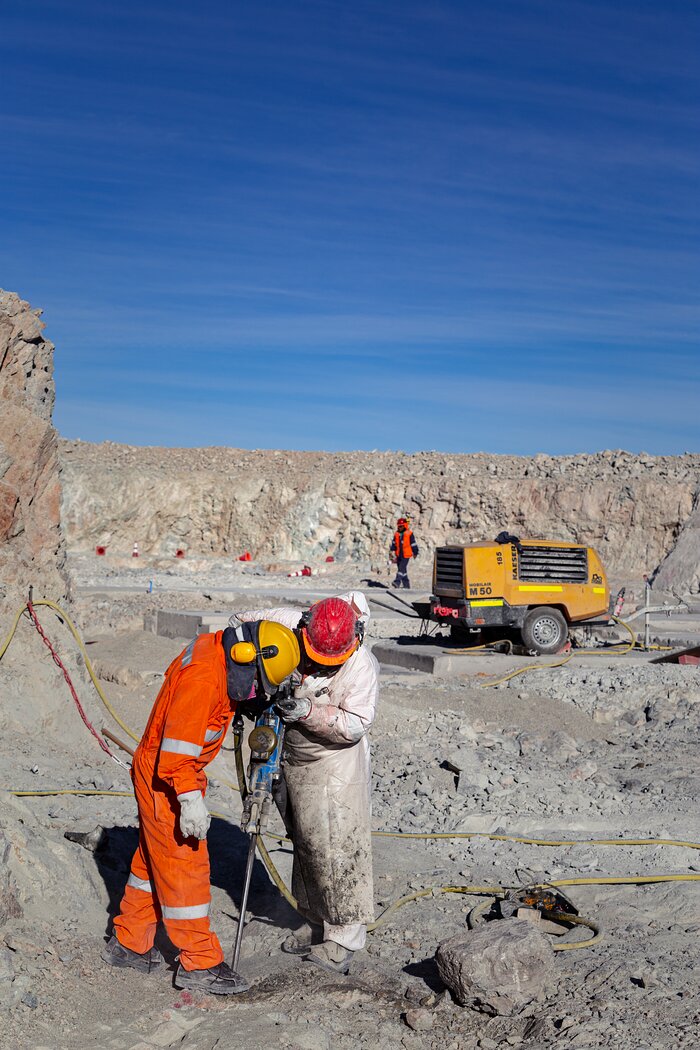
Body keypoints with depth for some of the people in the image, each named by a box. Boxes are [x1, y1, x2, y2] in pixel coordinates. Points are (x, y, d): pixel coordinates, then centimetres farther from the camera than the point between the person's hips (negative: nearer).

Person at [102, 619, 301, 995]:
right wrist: (191, 800, -28)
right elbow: (178, 745, -29)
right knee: (185, 867, -1)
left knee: (154, 860, 19)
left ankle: (128, 943, 33)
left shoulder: (215, 651, 2)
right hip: (164, 777, -10)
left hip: (178, 770, 10)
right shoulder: (204, 677, -28)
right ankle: (200, 964, 9)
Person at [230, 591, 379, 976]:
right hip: (291, 756, 6)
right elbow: (240, 622, 1)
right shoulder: (286, 626, -14)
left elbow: (355, 725, -21)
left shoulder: (362, 666, -23)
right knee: (305, 842, 16)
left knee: (336, 845, -5)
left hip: (335, 762, -5)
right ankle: (317, 922, 32)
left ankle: (345, 936, 9)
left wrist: (310, 712, -33)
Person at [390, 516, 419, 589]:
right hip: (398, 555, 6)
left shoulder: (409, 534, -5)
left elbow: (413, 544, 0)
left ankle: (397, 582, -23)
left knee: (401, 568, -16)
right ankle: (406, 585, 17)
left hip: (406, 555, -6)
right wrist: (391, 551, 7)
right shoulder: (396, 534, 9)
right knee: (403, 569, 10)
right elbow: (394, 543, 17)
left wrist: (415, 553, 3)